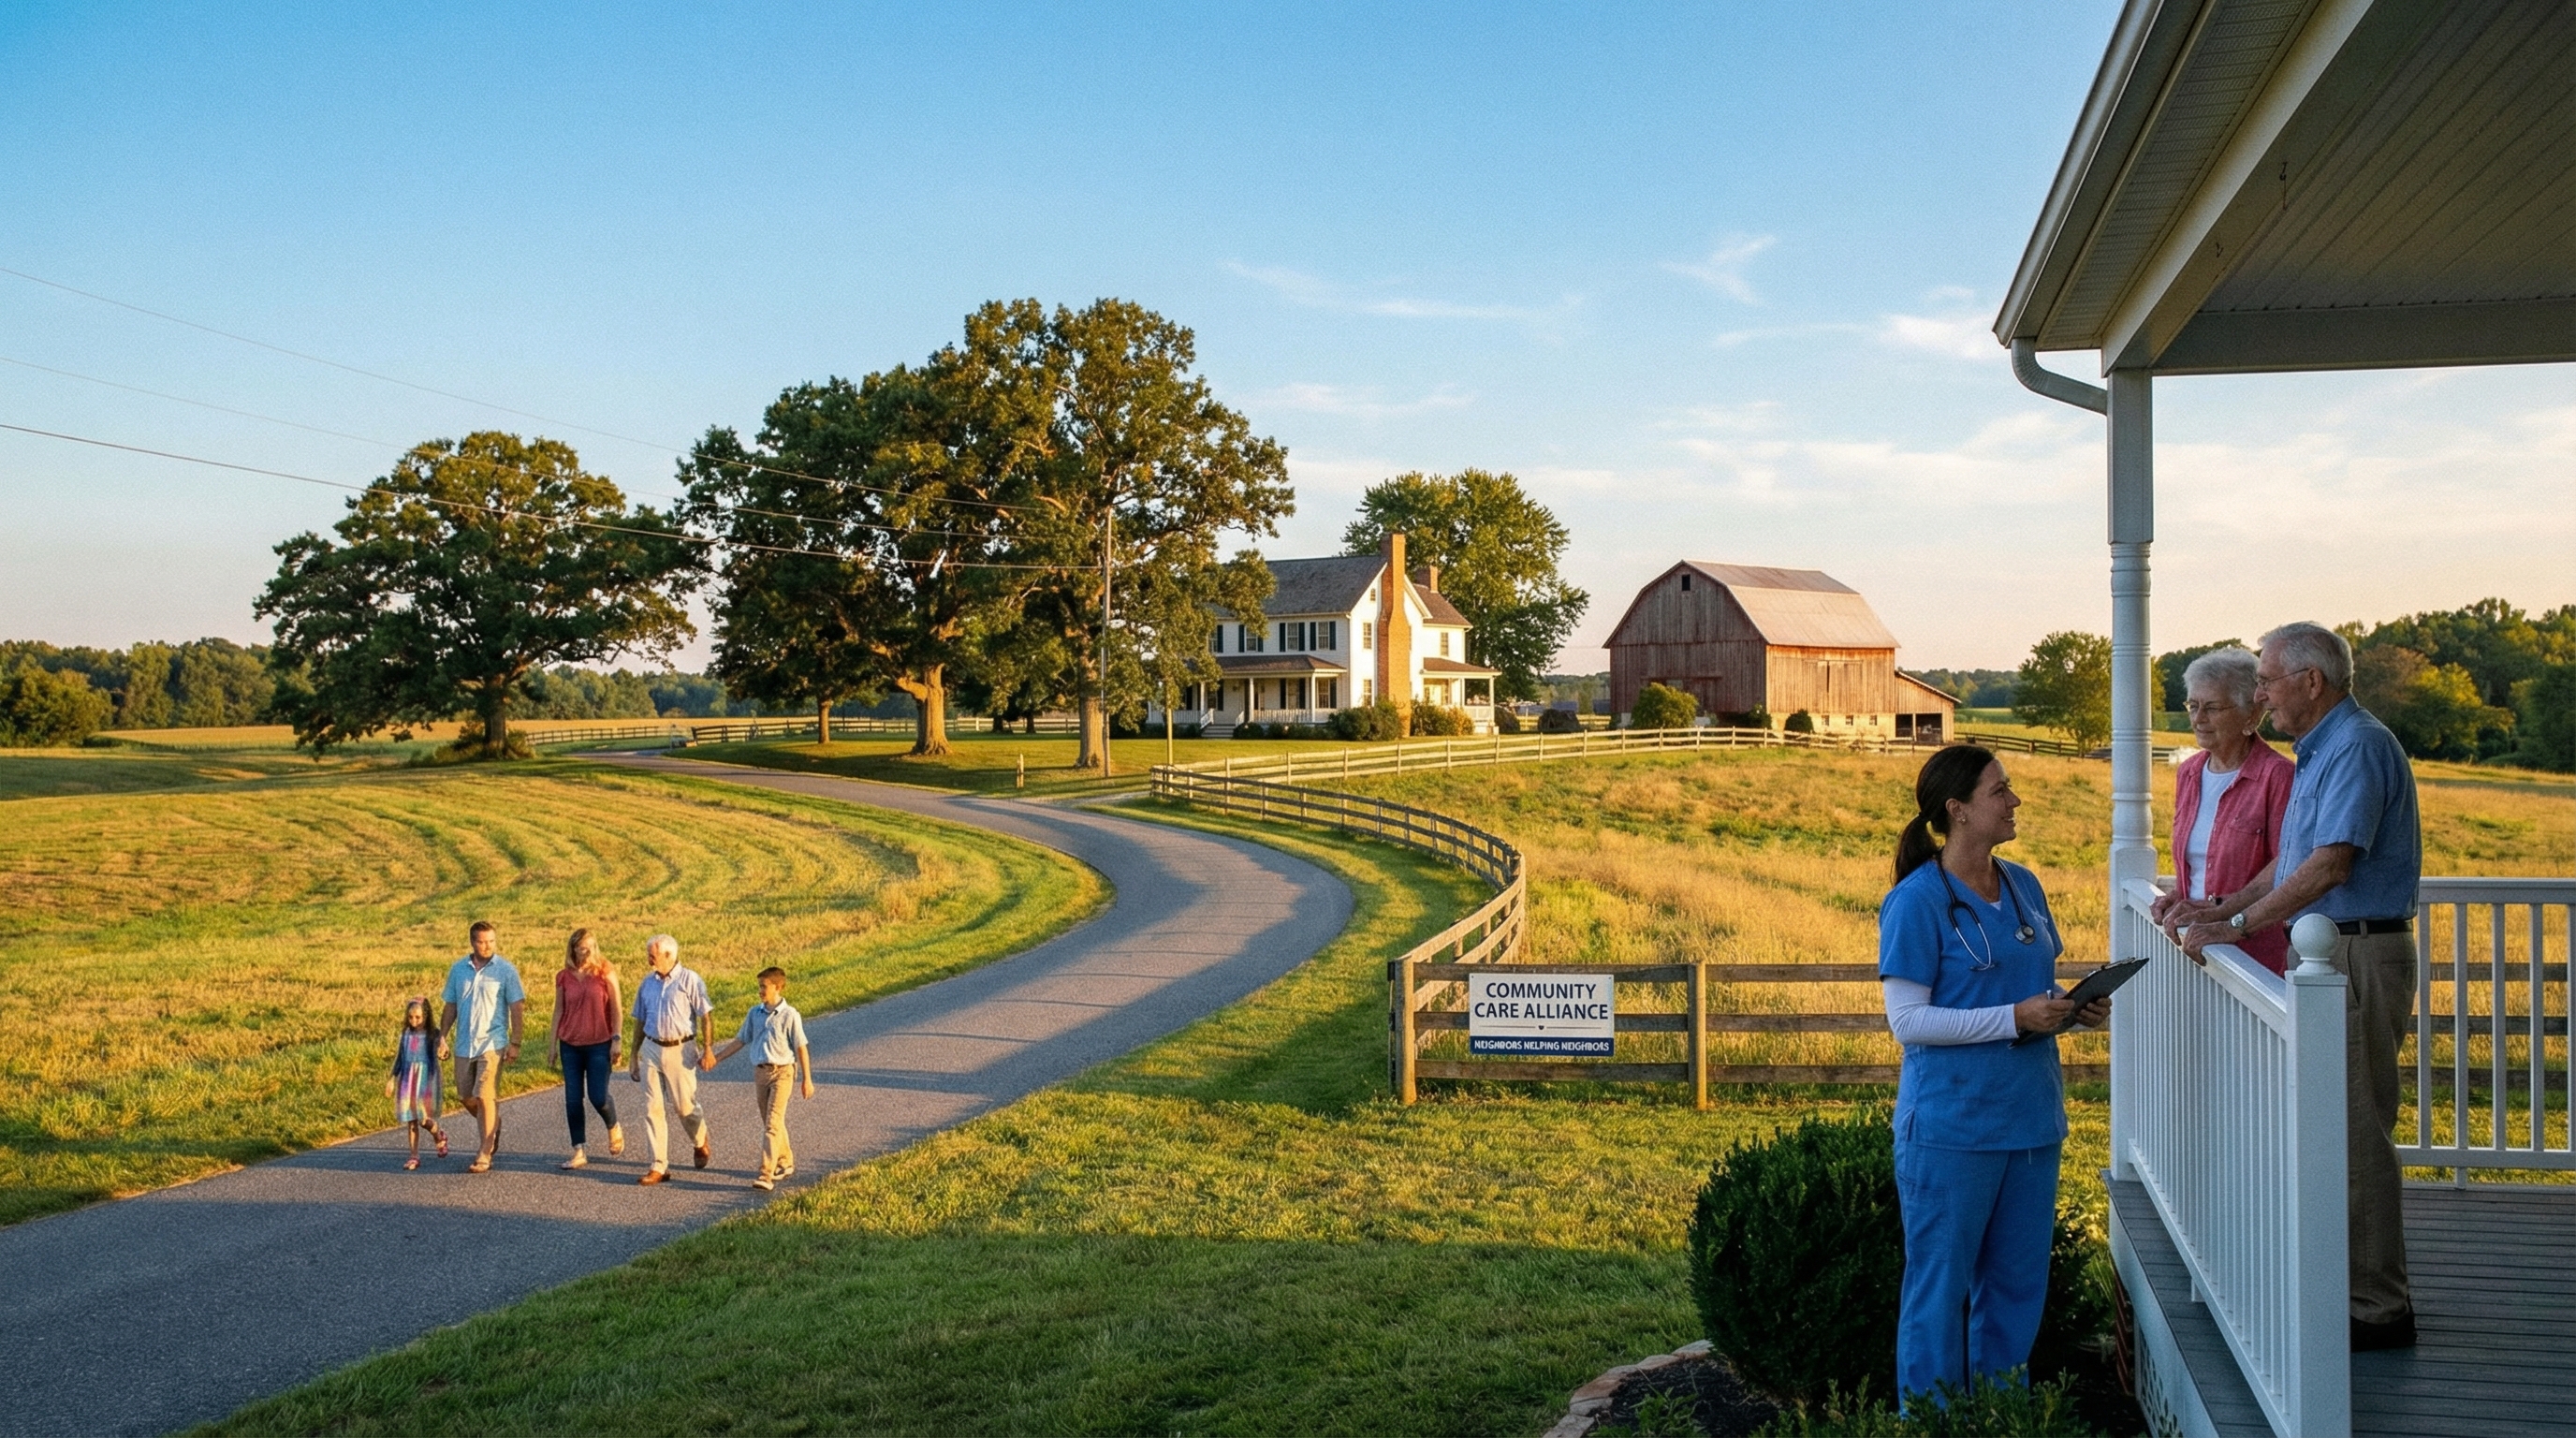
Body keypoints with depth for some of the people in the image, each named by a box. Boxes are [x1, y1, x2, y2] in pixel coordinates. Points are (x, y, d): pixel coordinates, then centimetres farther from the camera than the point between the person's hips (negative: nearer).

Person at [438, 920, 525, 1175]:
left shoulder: (506, 970, -5)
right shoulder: (457, 969, 6)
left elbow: (517, 1008, -5)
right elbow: (449, 1006, 13)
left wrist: (514, 1043, -9)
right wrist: (442, 1038, 8)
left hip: (492, 1043, -5)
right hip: (463, 1044, 5)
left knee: (485, 1097, -10)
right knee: (467, 1097, 12)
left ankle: (484, 1156, -4)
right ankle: (493, 1126, 40)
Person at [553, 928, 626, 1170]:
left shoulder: (605, 973, -4)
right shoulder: (563, 977, 3)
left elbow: (616, 1009, -3)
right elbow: (558, 1011, 10)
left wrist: (616, 1041, -8)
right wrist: (554, 1044, 9)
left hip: (599, 1044, -3)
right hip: (570, 1045, 3)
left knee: (598, 1096, -6)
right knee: (572, 1099, 1)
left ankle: (614, 1129, 25)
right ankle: (579, 1151, 9)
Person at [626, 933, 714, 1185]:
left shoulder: (690, 981, -7)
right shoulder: (647, 983, 8)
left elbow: (704, 1016, -7)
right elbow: (640, 1021, 15)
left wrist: (707, 1050, -12)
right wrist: (633, 1055, 14)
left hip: (680, 1049, -4)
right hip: (651, 1049, 5)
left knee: (683, 1105, 3)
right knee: (652, 1108, -1)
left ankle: (701, 1143, 34)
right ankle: (659, 1167, 3)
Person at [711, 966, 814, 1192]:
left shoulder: (789, 1015, -9)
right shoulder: (755, 1013, 6)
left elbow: (801, 1048, -6)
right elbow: (740, 1040, 14)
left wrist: (807, 1079, -5)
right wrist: (716, 1057, 9)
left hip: (781, 1072, -6)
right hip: (760, 1072, 6)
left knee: (772, 1124, -12)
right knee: (772, 1122, 15)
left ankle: (766, 1175, -17)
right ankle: (785, 1162, 33)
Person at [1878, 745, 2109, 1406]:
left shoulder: (2023, 886, 10)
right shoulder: (1917, 900, -12)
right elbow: (1907, 1019, -16)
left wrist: (2074, 1009, -1)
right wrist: (2014, 1018, -21)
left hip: (2031, 1116, 7)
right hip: (1951, 1124, -7)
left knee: (2017, 1284, 15)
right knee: (1940, 1286, 2)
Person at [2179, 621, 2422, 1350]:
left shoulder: (2359, 747, -16)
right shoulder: (2320, 751, 17)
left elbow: (2330, 864, -24)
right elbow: (2294, 857, 23)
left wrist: (2235, 927, -20)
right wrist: (2222, 907, 15)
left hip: (2360, 957, -10)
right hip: (2328, 955, 10)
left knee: (2357, 1132, -5)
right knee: (2333, 1126, 15)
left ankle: (2379, 1308, 2)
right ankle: (2351, 1284, 24)